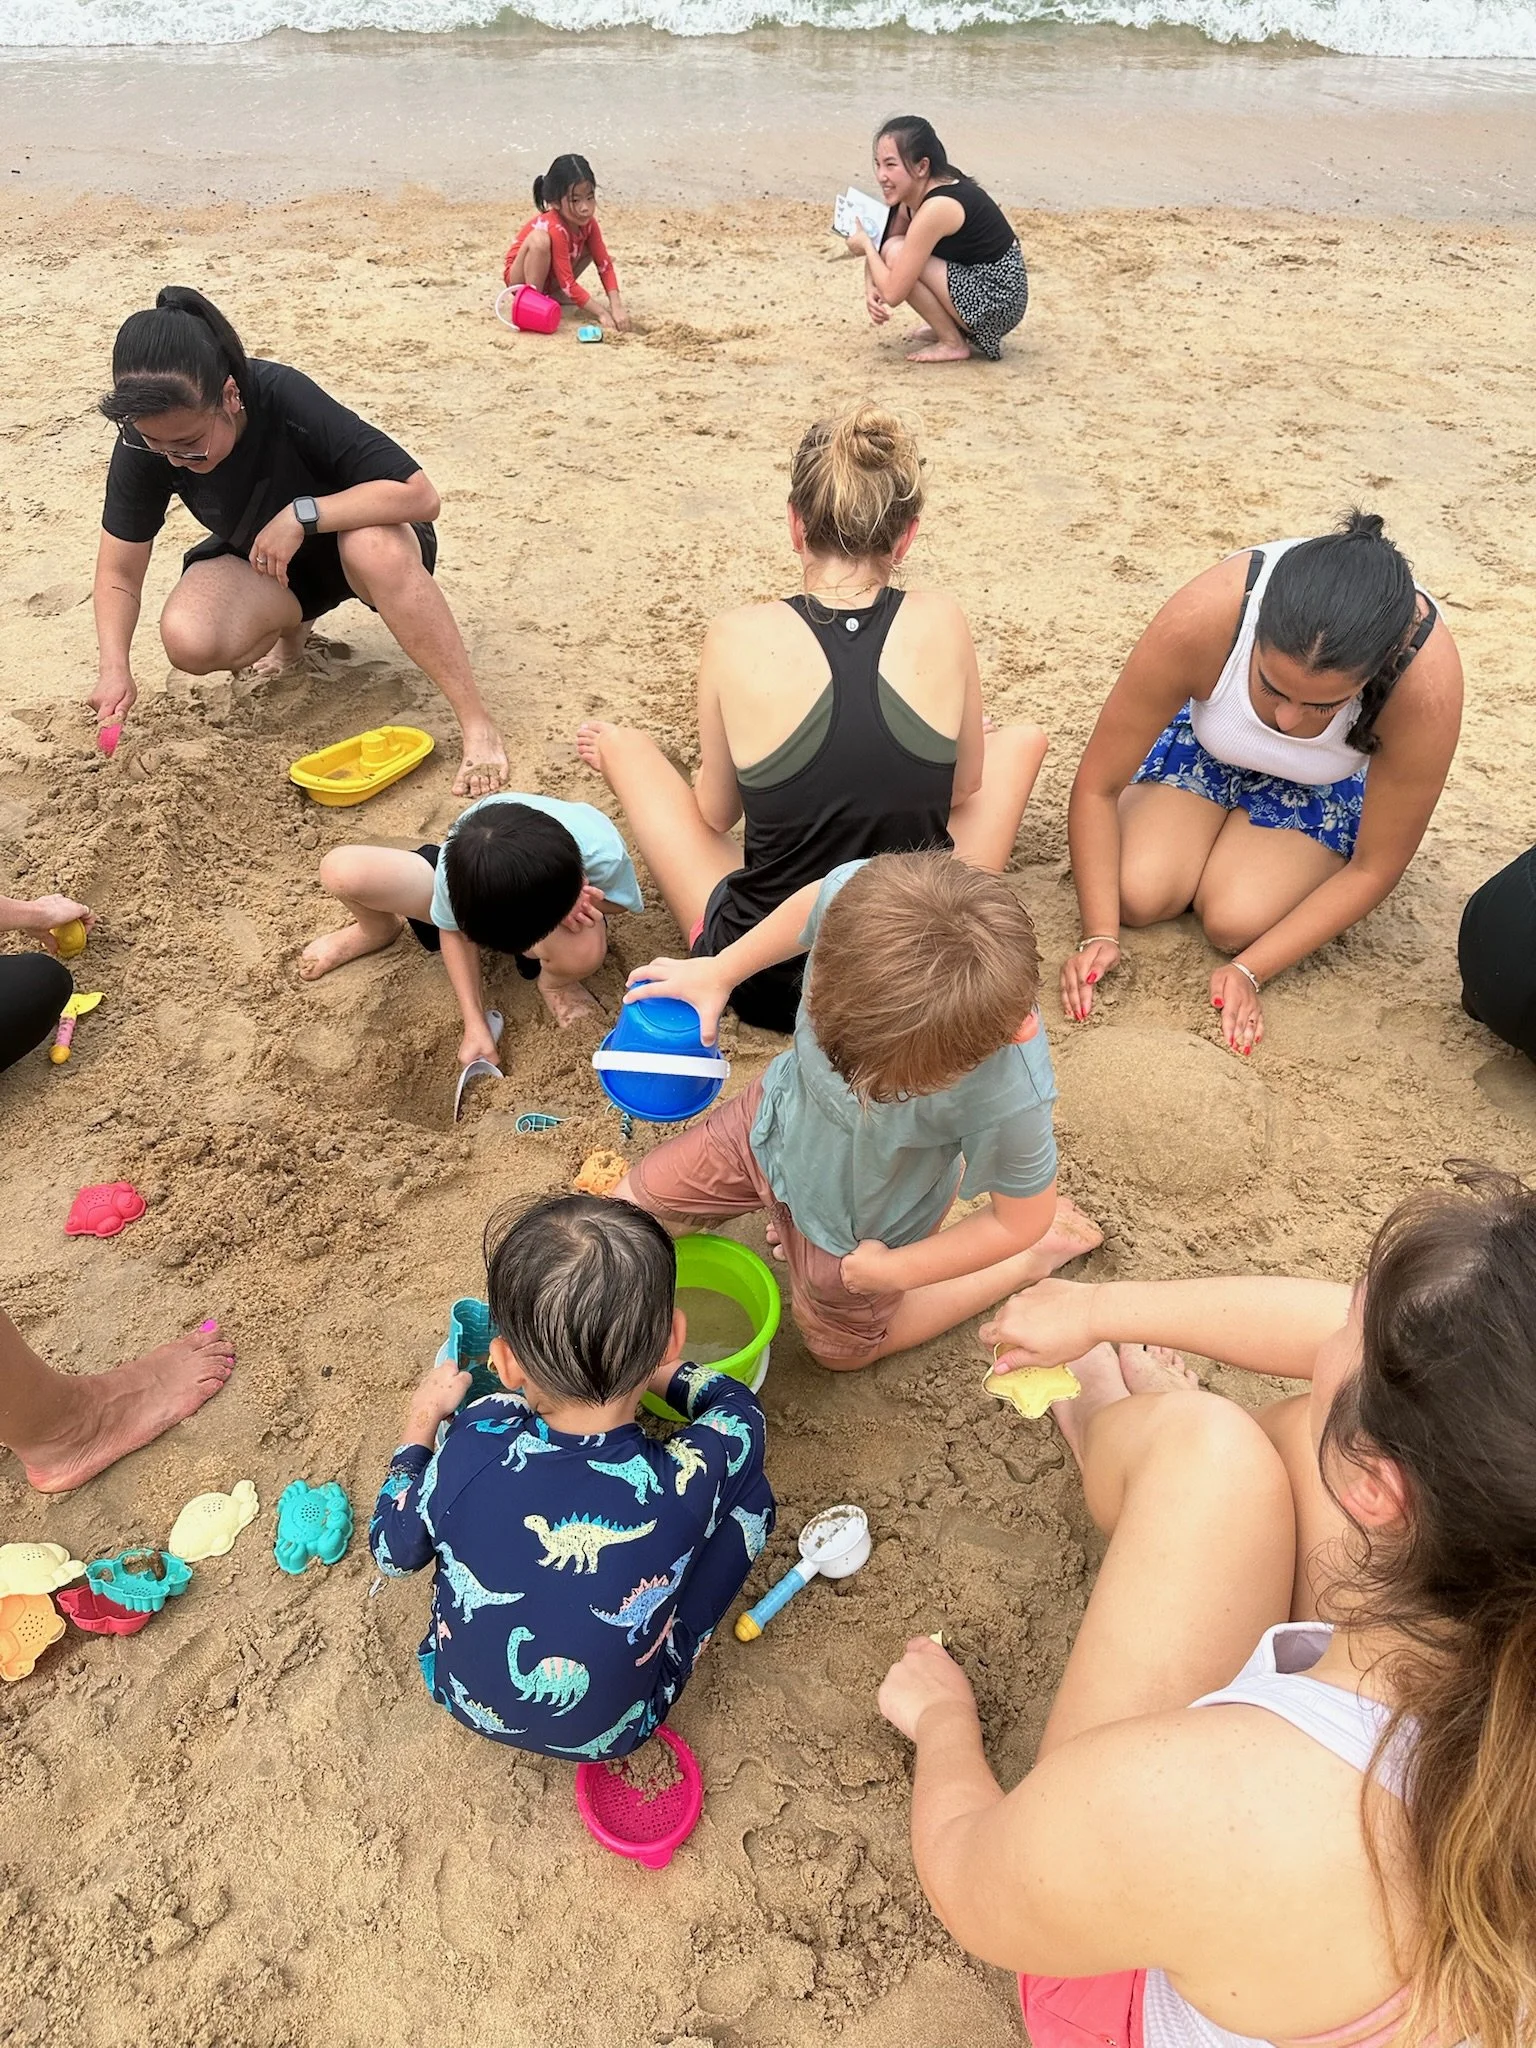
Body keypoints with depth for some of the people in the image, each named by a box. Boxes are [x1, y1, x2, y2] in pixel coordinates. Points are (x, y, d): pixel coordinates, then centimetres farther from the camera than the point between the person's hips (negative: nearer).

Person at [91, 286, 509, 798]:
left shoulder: (285, 400, -31)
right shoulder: (145, 441, -20)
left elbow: (421, 495, -36)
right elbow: (120, 574, -11)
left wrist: (301, 514, -39)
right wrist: (115, 671, -26)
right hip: (258, 562, 4)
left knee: (375, 548, -40)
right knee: (189, 640, -27)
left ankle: (478, 724, -31)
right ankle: (291, 624, 9)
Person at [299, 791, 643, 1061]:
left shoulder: (604, 852, -42)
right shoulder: (461, 858, -38)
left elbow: (616, 901, -16)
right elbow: (455, 932, -17)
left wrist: (581, 903, -40)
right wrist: (475, 1025, -21)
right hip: (474, 890, 1)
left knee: (586, 950, -42)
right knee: (340, 870, -22)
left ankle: (553, 980, 0)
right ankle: (379, 930, 17)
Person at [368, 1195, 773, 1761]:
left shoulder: (470, 1451, -31)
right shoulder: (687, 1483, -33)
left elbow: (392, 1552, -7)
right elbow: (737, 1402, -7)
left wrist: (423, 1422, 5)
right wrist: (659, 1373, 9)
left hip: (465, 1700, 2)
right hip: (610, 1732, -1)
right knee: (747, 1494, 2)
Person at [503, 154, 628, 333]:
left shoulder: (587, 222, -12)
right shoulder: (555, 229, -32)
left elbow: (605, 265, -9)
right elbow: (568, 283, -31)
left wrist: (617, 307, -22)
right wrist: (601, 313, -31)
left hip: (550, 278, 8)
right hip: (520, 277, -8)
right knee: (539, 239, -37)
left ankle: (552, 294, 3)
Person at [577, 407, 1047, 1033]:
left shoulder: (738, 639, -14)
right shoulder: (940, 623, -10)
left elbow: (716, 814, 1)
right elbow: (965, 788, 6)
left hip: (765, 984, -1)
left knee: (617, 741, 16)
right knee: (1022, 737, 22)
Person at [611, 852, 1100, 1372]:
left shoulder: (1008, 1098, -45)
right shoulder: (862, 894, -37)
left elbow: (1019, 1219, -23)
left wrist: (891, 1271, -13)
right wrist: (718, 972, 0)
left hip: (857, 1228, -4)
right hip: (778, 1113, 5)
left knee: (839, 1347, 28)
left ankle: (1043, 1249, 33)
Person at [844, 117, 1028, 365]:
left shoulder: (936, 208, -24)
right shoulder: (913, 194, 2)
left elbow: (893, 294, -24)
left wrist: (866, 245, -8)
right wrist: (870, 288, -9)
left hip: (998, 304, -9)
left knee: (896, 254, -17)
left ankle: (954, 344, -5)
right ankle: (954, 328, 14)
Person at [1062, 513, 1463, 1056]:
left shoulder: (1426, 682, -39)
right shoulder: (1201, 618, -40)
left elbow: (1375, 869, -24)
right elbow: (1097, 786, -26)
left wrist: (1250, 971, -31)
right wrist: (1099, 934, -32)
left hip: (1326, 783, 0)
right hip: (1207, 743, 1)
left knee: (1236, 923, -22)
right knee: (1137, 895, -20)